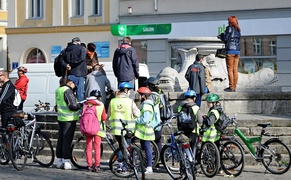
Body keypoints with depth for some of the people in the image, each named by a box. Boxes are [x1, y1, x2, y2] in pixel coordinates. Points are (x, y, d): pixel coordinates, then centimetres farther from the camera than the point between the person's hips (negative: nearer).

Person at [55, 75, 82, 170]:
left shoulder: (58, 90, 14)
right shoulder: (68, 91, -16)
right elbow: (73, 106, -21)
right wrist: (80, 105, -5)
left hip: (60, 118, 9)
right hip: (69, 119, -9)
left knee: (60, 139, 11)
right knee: (67, 140, -6)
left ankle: (59, 160, 14)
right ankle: (66, 161, -5)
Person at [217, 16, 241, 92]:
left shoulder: (229, 28, -8)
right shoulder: (238, 30, 13)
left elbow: (225, 39, -11)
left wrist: (220, 36, 11)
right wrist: (222, 36, 20)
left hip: (230, 50, -7)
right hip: (237, 51, 7)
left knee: (230, 69, -4)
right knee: (235, 69, 6)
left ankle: (231, 87, -5)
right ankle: (234, 86, 8)